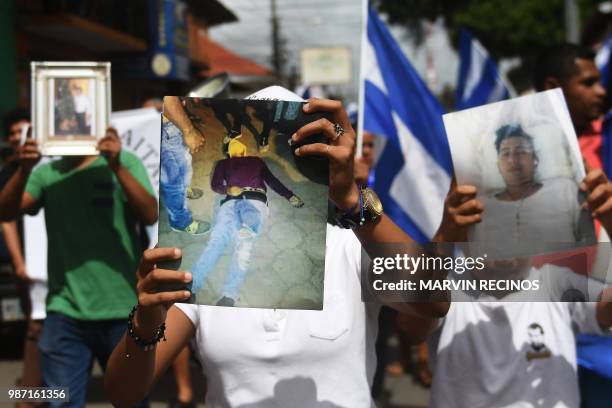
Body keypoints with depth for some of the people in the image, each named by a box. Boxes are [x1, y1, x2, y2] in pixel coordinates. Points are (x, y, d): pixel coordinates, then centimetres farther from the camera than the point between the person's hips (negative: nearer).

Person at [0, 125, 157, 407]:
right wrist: (24, 170, -21)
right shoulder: (46, 173, 7)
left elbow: (150, 215, -13)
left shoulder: (125, 162, 0)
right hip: (65, 310, 1)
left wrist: (117, 166, -25)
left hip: (122, 309, -1)